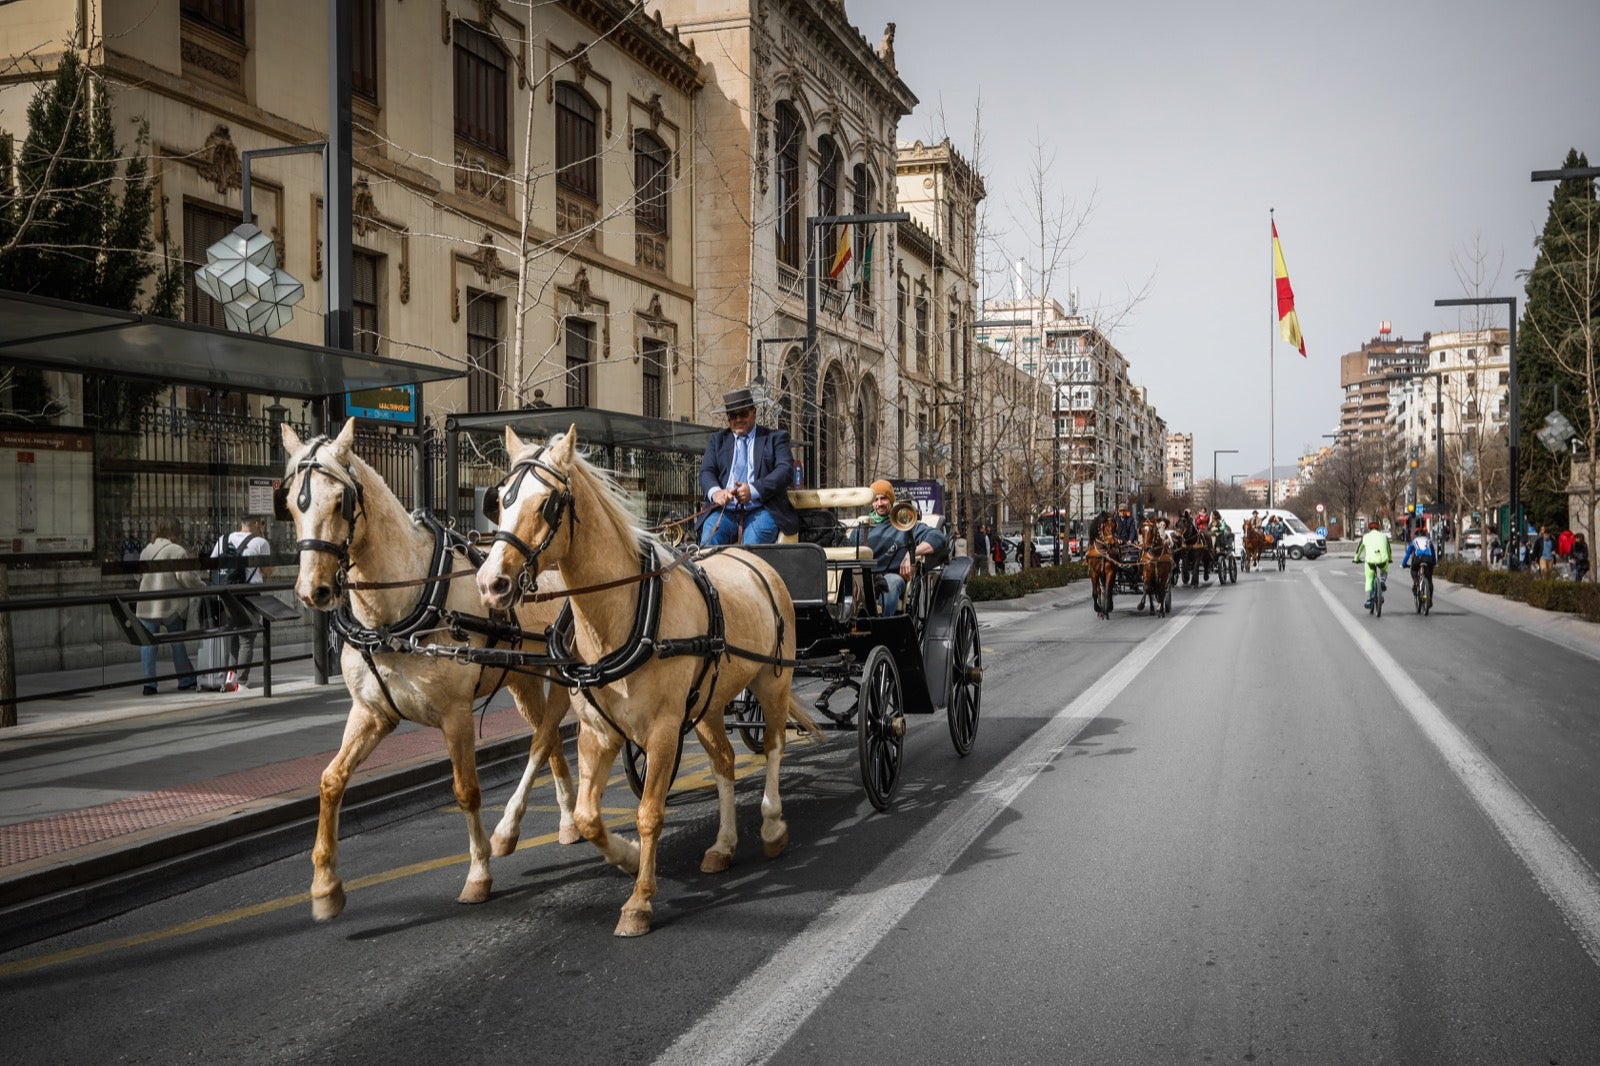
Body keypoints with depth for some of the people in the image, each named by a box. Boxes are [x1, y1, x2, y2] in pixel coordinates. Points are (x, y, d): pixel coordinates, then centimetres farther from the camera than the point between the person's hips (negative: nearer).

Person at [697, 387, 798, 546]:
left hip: (760, 511, -2)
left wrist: (753, 490, -18)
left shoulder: (775, 438, 13)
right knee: (709, 538, -28)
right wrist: (715, 492, -17)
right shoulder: (717, 439, 22)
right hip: (725, 511, 2)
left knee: (753, 540, -33)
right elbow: (707, 471, 9)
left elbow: (786, 471, -2)